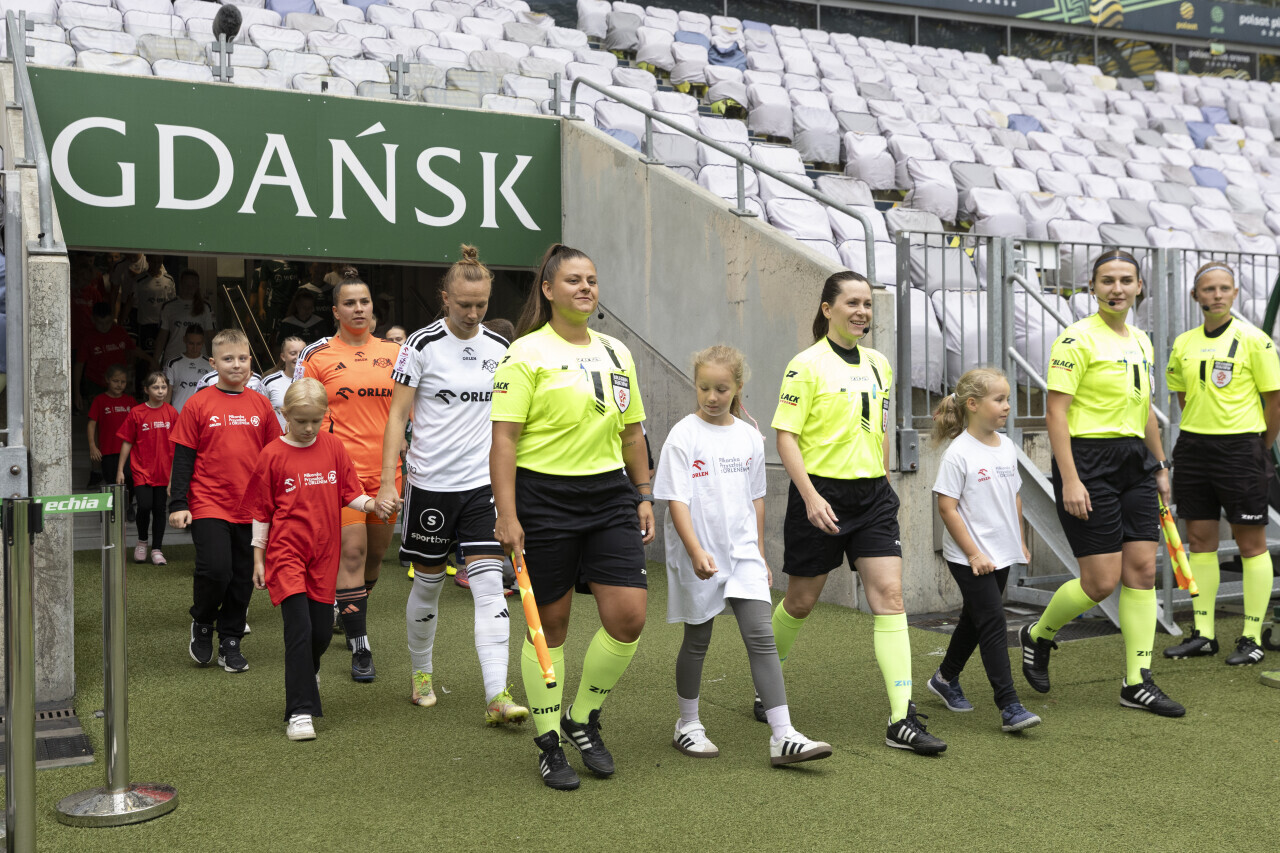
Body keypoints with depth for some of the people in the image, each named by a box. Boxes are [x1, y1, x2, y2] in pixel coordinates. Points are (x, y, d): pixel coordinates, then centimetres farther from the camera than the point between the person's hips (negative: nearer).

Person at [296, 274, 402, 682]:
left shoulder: (395, 353, 10)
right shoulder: (316, 355, 1)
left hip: (386, 469, 4)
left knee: (375, 552, 14)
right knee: (351, 552, -9)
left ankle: (350, 614, 39)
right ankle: (360, 650, -3)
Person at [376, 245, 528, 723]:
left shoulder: (500, 350, 5)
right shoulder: (422, 345, -6)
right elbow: (397, 415, -4)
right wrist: (387, 482, -11)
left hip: (484, 483, 2)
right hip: (431, 483, -2)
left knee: (489, 584, -7)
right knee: (428, 582, 11)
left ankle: (497, 697, -10)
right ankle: (420, 673, 32)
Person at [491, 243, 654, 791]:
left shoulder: (616, 352, 13)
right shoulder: (527, 353, -6)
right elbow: (503, 437, -11)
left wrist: (644, 495, 16)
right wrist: (506, 515, -17)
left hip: (610, 497, 5)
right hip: (544, 497, -5)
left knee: (629, 617, -3)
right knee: (550, 623, 4)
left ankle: (583, 720, 19)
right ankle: (548, 743, 20)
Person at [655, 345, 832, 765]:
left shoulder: (750, 437, 6)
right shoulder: (683, 435, -8)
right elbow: (676, 500, -13)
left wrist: (760, 555, 16)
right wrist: (696, 552, -24)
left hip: (742, 552, 3)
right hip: (698, 557, -3)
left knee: (761, 638, -5)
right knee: (697, 640, 9)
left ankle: (783, 737, -6)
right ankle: (688, 724, 28)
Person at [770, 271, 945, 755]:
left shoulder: (878, 364, 11)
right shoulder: (807, 365, -8)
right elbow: (786, 436, -12)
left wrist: (881, 483, 17)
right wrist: (811, 495, -20)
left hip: (872, 493, 5)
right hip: (821, 494, -5)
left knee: (890, 595, -7)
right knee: (802, 600, 8)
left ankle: (902, 720, -7)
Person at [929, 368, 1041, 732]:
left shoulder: (1006, 447, 6)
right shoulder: (959, 453, -16)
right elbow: (947, 507, -16)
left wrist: (1021, 542, 18)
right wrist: (973, 553, -17)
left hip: (1001, 555, 8)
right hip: (969, 558, -8)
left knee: (975, 620, 19)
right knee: (993, 625, -10)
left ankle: (946, 679, 39)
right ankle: (1009, 707, -9)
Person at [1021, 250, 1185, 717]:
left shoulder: (1141, 341, 14)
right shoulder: (1077, 339, -10)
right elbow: (1055, 412, -14)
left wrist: (1160, 467, 22)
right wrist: (1070, 481, -20)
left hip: (1135, 461, 7)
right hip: (1089, 461, -7)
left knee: (1142, 570, 3)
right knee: (1102, 581, -6)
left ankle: (1137, 683, 10)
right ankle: (1036, 635, 21)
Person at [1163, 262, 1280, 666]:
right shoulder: (1183, 344, 8)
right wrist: (1201, 437, 13)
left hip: (1240, 447, -5)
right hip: (1193, 447, 5)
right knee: (1200, 541, 8)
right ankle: (1203, 634, 16)